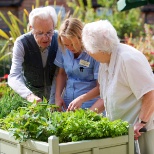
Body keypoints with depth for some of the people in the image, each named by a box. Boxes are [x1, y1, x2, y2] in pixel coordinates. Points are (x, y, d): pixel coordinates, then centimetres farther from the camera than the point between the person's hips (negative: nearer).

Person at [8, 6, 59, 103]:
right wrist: (29, 95, -52)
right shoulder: (21, 43, -26)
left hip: (53, 86, 1)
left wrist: (53, 102, -30)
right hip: (31, 88, -1)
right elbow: (14, 77, -34)